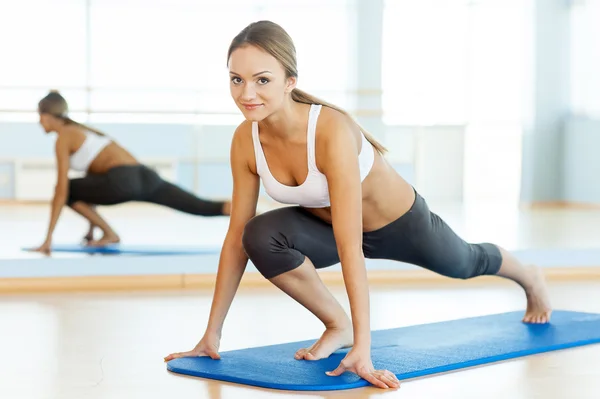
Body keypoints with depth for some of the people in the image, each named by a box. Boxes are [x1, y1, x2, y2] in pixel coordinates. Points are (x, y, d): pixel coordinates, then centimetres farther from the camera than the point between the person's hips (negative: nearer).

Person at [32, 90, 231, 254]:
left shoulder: (63, 138, 7)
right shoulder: (80, 130, 33)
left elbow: (62, 190, 0)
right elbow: (91, 182, 37)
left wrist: (49, 238, 2)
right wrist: (91, 228, 40)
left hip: (121, 181, -8)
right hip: (144, 176, 8)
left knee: (67, 190, 14)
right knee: (204, 207, -3)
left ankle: (109, 234, 7)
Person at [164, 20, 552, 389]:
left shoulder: (331, 131, -41)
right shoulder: (246, 139, -24)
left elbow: (350, 247, -44)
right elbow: (238, 237, -17)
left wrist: (362, 348, -47)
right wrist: (212, 334, -15)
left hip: (399, 222, -3)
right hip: (327, 224, 4)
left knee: (464, 264, 26)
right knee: (261, 237, -28)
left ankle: (530, 278, 62)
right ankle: (338, 325, -4)